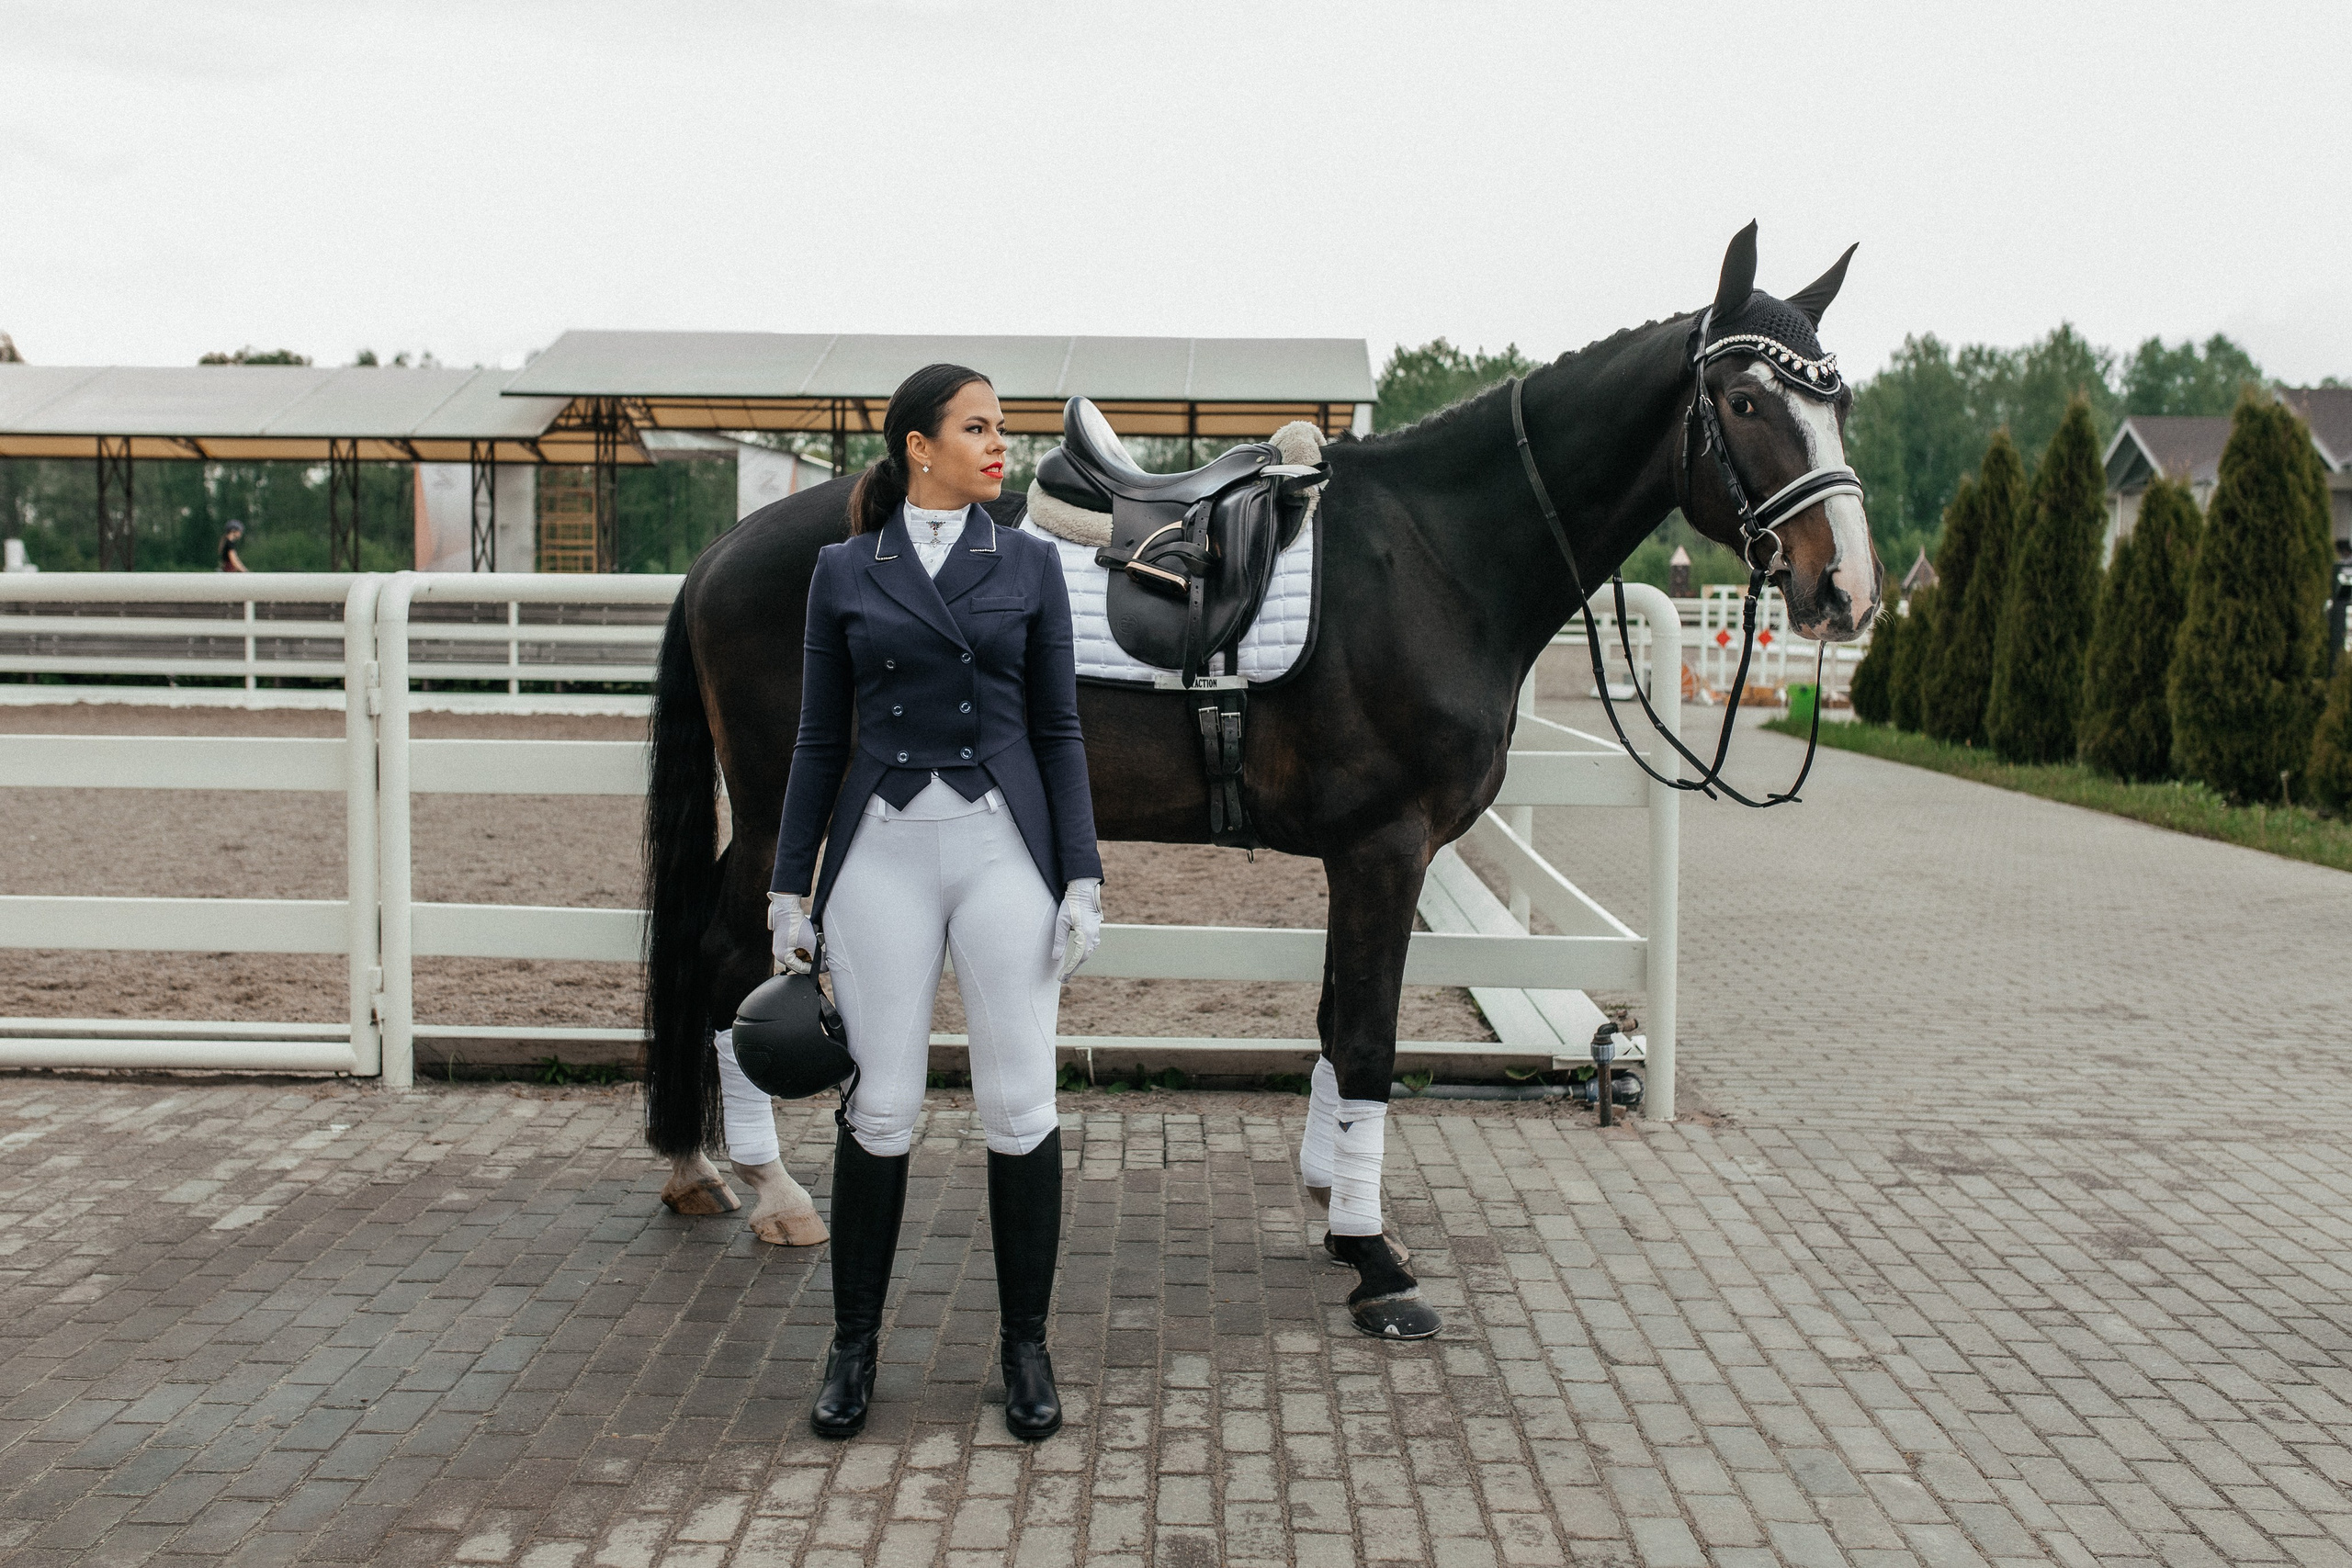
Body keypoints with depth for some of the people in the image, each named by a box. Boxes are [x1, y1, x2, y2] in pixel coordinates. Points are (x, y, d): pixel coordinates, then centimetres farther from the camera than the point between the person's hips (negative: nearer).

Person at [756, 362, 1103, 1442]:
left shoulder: (1030, 564, 6)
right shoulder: (842, 572, 6)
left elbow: (1058, 731, 4)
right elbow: (821, 739, 7)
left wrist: (1083, 878, -3)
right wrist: (790, 887, 4)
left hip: (1003, 846, 0)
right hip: (883, 847, 0)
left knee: (1020, 1106, 2)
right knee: (880, 1109, 4)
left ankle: (1026, 1347, 18)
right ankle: (854, 1345, 21)